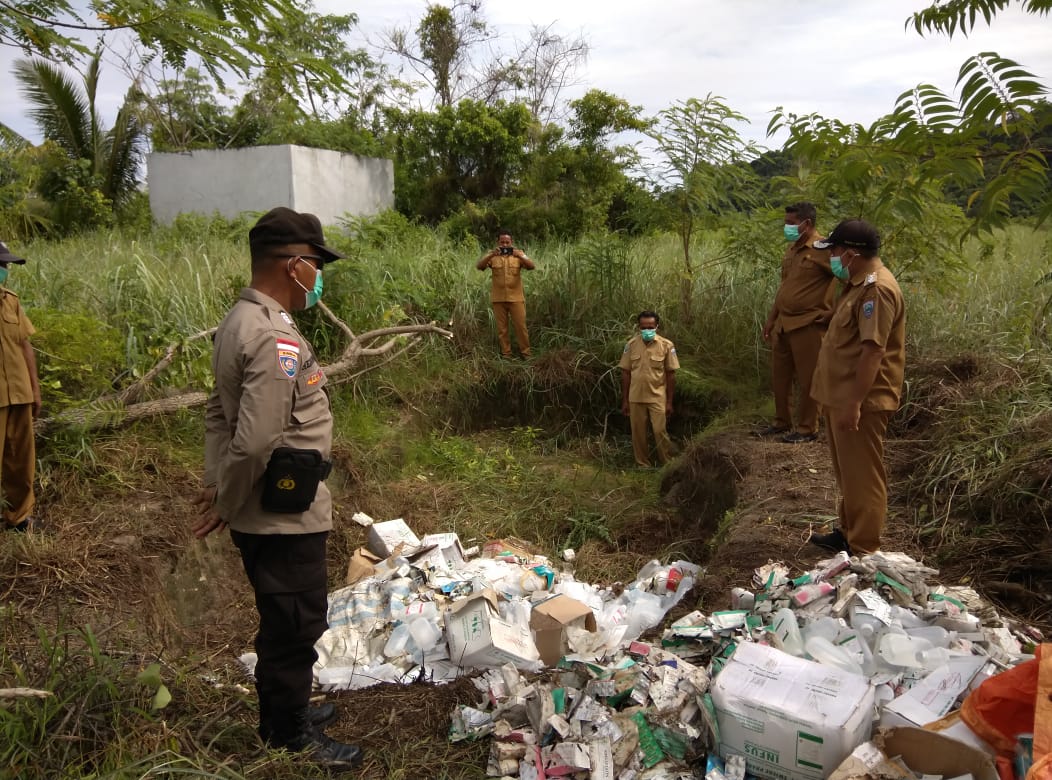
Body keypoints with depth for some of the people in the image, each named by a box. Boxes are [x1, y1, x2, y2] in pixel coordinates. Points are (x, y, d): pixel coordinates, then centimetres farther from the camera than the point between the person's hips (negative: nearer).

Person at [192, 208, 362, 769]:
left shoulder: (239, 321, 8)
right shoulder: (275, 339, -26)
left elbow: (218, 412, 13)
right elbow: (256, 442, -29)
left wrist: (215, 486, 9)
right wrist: (226, 506, -14)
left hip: (263, 514, 10)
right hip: (285, 517, -10)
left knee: (282, 619, 24)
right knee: (295, 624, 8)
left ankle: (284, 713, 43)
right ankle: (291, 739, 27)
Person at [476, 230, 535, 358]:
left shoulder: (518, 254, 2)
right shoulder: (492, 255, 1)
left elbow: (532, 266, -12)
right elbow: (479, 266, -15)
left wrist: (519, 256, -30)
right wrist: (491, 255, -31)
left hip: (516, 298, 0)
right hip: (498, 298, 1)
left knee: (521, 326, 3)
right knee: (501, 328, 8)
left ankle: (526, 353, 15)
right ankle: (506, 354, 19)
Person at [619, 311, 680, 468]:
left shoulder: (666, 345, -7)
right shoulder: (631, 344, -2)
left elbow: (671, 375, -3)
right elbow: (625, 373, 3)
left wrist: (669, 402, -3)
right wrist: (624, 400, 2)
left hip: (657, 398, -2)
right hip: (636, 398, 2)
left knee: (660, 431, -4)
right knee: (638, 433, 8)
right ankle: (643, 465, 22)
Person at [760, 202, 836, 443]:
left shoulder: (822, 248, -13)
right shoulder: (792, 248, 13)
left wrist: (829, 309, -14)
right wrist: (771, 319, 19)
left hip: (807, 325, -8)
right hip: (783, 324, 8)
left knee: (807, 379, 2)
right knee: (779, 376, 15)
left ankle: (807, 429, 13)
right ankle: (782, 422, 29)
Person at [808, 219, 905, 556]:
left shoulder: (877, 289, -21)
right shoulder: (859, 283, 12)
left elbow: (873, 351, -25)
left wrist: (854, 403, -25)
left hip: (860, 402, -10)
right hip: (843, 396, 10)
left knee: (862, 477, 0)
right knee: (847, 474, 20)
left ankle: (863, 552, 9)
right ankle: (848, 533, 33)